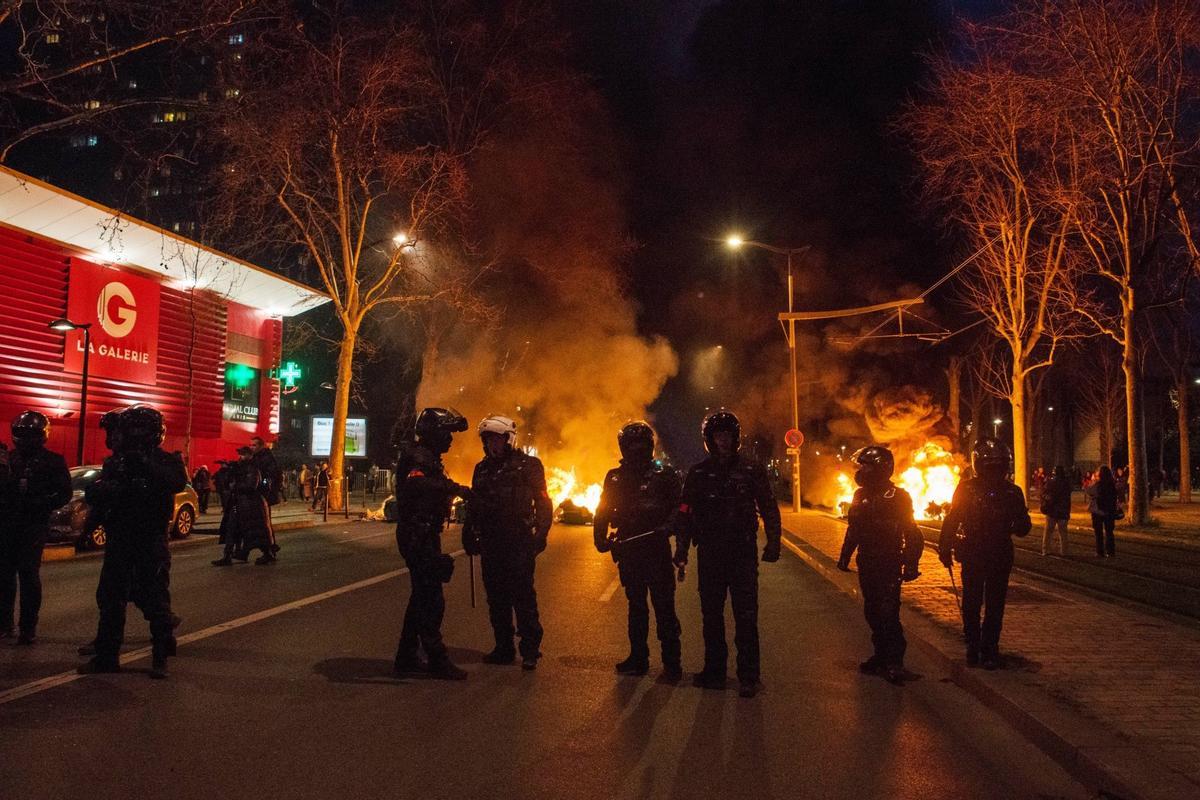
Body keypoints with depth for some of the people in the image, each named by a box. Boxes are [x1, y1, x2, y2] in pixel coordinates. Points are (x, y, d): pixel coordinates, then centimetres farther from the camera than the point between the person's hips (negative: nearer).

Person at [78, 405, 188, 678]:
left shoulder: (166, 461, 1)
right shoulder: (114, 461, 10)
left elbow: (178, 482, -21)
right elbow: (93, 494, 2)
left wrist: (146, 464, -27)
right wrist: (107, 487, -20)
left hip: (152, 541, -4)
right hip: (119, 540, 4)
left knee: (156, 599, -2)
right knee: (110, 597, 7)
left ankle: (160, 658, 7)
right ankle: (106, 656, 18)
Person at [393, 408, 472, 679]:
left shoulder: (430, 458, 16)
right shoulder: (418, 458, -16)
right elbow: (415, 483, -36)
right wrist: (453, 488, -35)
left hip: (425, 536, 11)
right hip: (418, 537, -11)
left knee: (422, 596, 16)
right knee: (431, 599, -5)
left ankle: (407, 657, 24)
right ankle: (437, 659, 2)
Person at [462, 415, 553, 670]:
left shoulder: (528, 465, -1)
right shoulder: (482, 469, 15)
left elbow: (542, 503, -3)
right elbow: (473, 505, 20)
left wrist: (540, 534, -11)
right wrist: (469, 534, 13)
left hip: (519, 543, -5)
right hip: (490, 543, 6)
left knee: (523, 596, -7)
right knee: (496, 597, 10)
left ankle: (530, 649, 1)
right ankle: (503, 647, 20)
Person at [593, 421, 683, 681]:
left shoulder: (664, 475, -1)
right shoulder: (615, 477, 10)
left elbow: (678, 508, -4)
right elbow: (603, 511, 14)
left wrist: (668, 527, -22)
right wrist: (601, 538, 1)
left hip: (657, 550, -4)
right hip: (628, 550, 4)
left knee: (664, 606, -3)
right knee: (636, 605, 14)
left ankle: (671, 661, 4)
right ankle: (638, 657, 23)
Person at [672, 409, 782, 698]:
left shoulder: (752, 470, 2)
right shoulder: (698, 473, 7)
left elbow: (769, 509, 5)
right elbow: (685, 513, 8)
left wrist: (773, 543, -3)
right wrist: (682, 548, 2)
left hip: (743, 554, -2)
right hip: (709, 554, 3)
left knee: (746, 617, -3)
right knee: (711, 615, 9)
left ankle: (749, 676, 4)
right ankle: (714, 671, 20)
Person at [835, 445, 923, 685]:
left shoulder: (897, 496, -9)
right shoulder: (861, 495, 10)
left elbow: (911, 534, -9)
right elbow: (853, 530, 17)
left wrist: (911, 564, -14)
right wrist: (845, 556, 14)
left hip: (889, 565, -7)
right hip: (866, 564, 7)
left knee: (888, 613, -11)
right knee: (872, 611, 11)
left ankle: (895, 662, -4)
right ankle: (881, 656, 22)